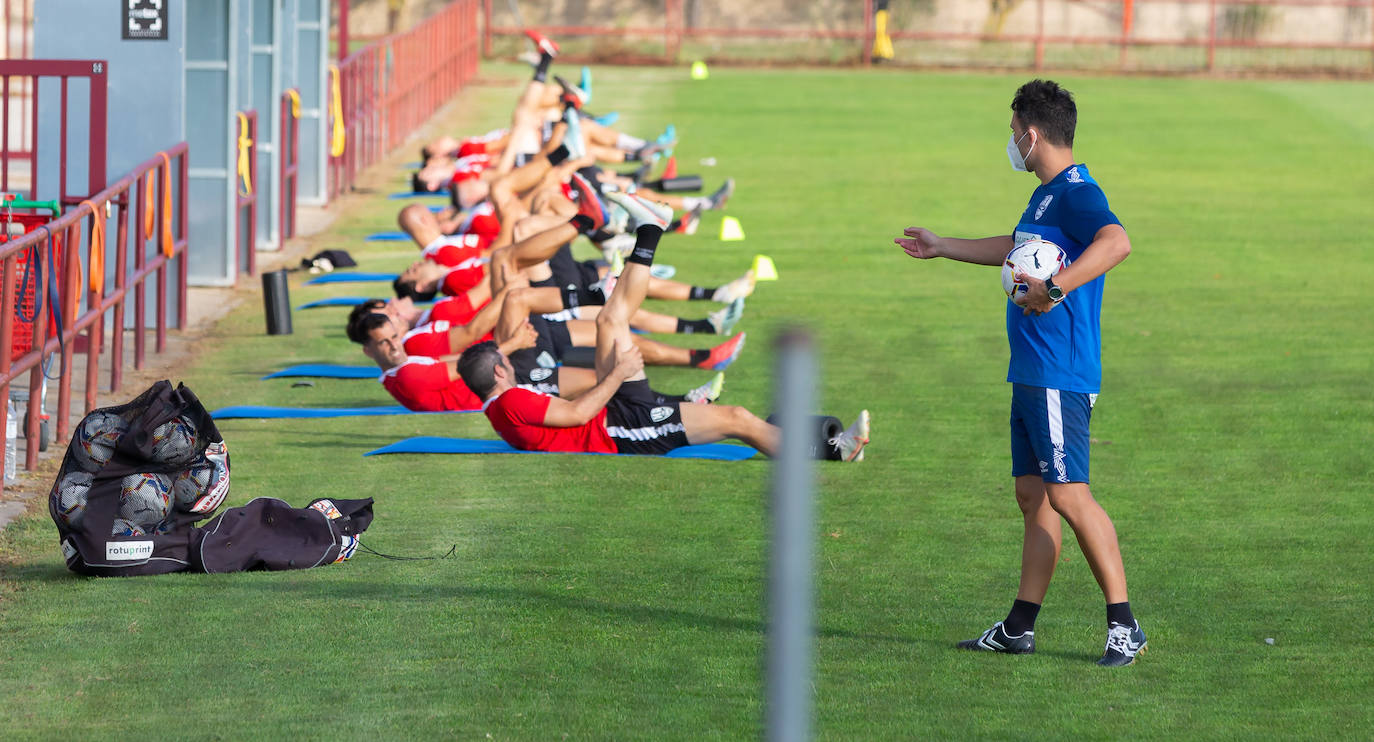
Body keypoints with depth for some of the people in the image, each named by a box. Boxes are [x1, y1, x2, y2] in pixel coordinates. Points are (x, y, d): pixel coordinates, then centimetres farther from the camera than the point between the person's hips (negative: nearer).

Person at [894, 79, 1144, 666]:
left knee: (1068, 495, -13)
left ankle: (1124, 626, -10)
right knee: (1032, 495, 12)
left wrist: (1056, 288, -40)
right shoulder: (1047, 195, 19)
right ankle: (1019, 628, 16)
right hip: (1030, 374, 10)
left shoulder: (1076, 194, -14)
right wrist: (943, 248, 51)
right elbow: (1018, 248, 40)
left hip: (1059, 375, -10)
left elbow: (1116, 241, -35)